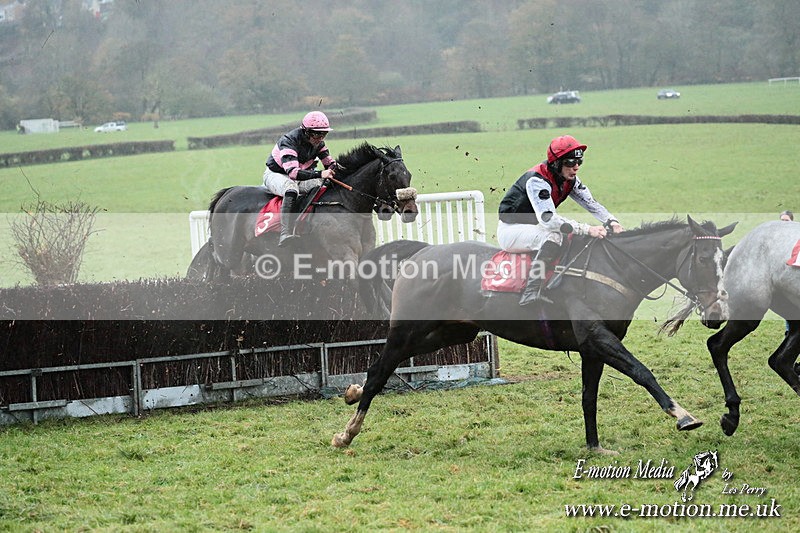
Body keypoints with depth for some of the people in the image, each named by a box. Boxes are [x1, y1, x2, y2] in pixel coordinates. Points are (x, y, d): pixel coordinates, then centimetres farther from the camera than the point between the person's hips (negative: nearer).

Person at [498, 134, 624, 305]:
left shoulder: (570, 180, -2)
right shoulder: (536, 180, -29)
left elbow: (591, 203, -2)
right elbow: (548, 218, -40)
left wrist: (612, 222, -23)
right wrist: (588, 230, -45)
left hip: (533, 228, 9)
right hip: (510, 230, -9)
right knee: (554, 236, -34)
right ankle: (531, 292, -40)